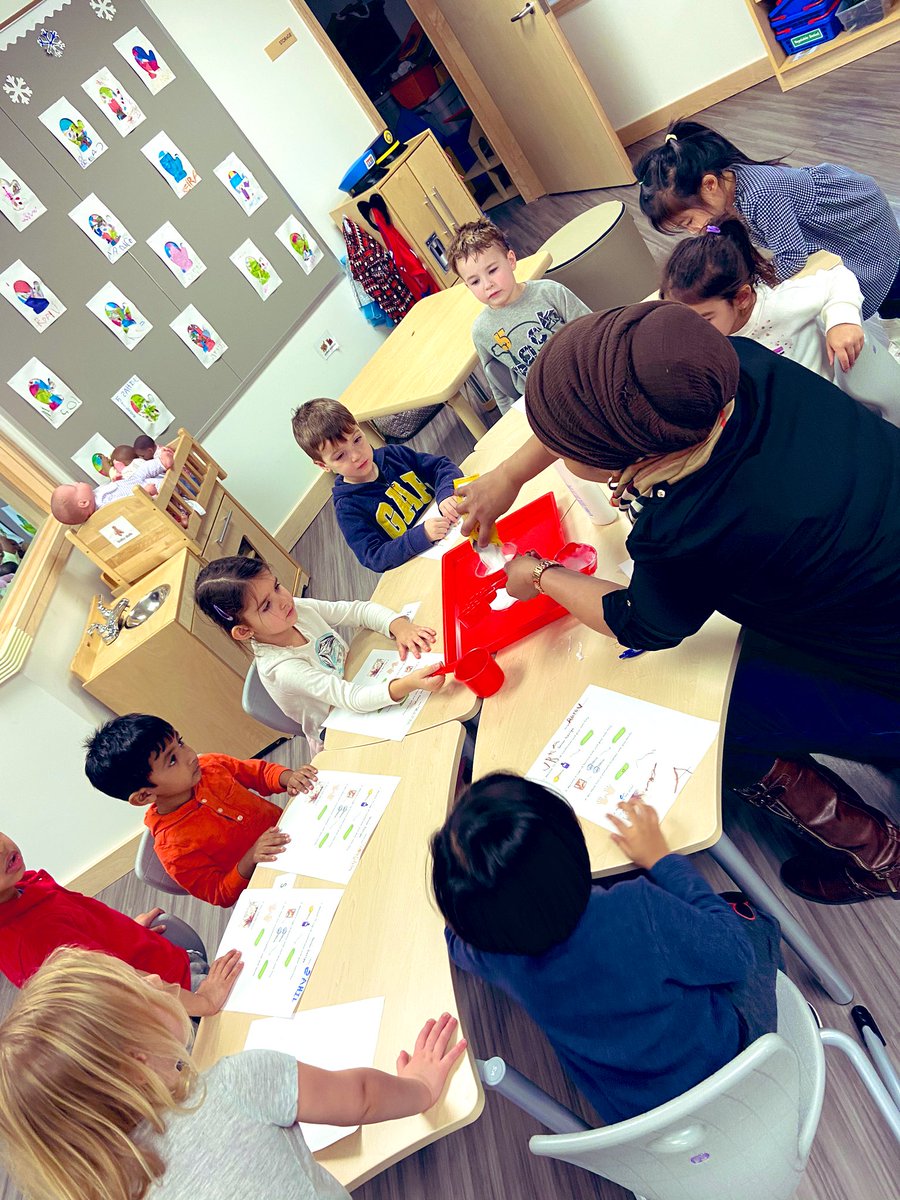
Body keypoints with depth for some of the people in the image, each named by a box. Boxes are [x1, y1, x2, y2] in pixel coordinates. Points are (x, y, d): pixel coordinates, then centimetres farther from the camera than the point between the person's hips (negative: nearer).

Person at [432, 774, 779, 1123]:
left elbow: (458, 940, 0)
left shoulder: (489, 948, -27)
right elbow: (736, 954, -22)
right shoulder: (638, 912, -43)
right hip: (720, 1058, -3)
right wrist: (660, 858, -14)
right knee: (755, 921, 22)